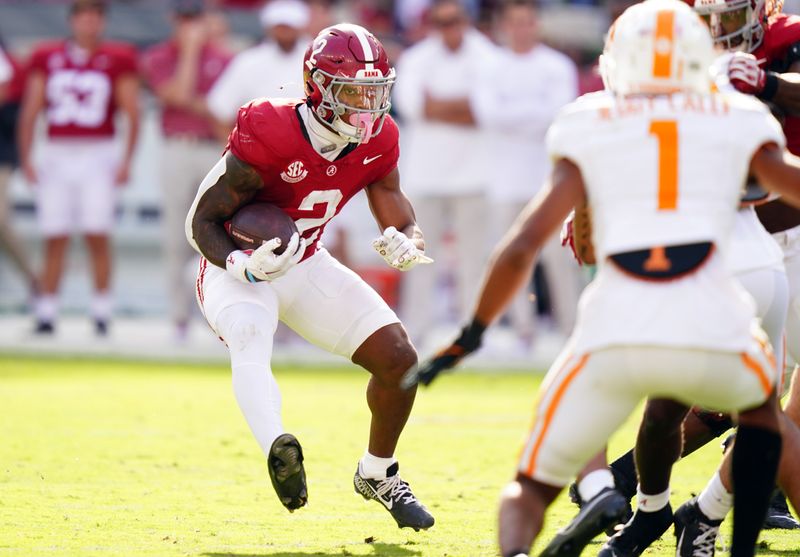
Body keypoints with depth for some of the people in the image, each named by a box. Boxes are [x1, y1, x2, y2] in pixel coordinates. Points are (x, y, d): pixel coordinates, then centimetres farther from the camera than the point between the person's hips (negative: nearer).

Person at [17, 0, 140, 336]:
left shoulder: (117, 59, 1)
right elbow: (30, 112, 9)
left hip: (98, 156, -2)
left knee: (97, 236, -6)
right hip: (57, 154, 2)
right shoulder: (46, 58, 6)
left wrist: (126, 159, -6)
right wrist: (26, 159, 3)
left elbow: (132, 113, 2)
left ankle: (101, 312, 2)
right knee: (55, 239, 2)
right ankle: (46, 314, 7)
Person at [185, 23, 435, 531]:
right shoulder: (267, 136, -27)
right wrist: (242, 265, -37)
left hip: (306, 266, 6)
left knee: (398, 358, -2)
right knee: (249, 336, -39)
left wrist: (407, 246, -21)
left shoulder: (378, 142, -8)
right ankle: (279, 451, -67)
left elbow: (402, 224, 3)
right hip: (240, 269, -6)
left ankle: (378, 474, 24)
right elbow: (203, 221, -19)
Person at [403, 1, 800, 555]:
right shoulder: (736, 122, 15)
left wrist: (474, 332, 23)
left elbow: (521, 246, 10)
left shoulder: (591, 129, 15)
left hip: (614, 336, 0)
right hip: (709, 333, 0)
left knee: (533, 486, 17)